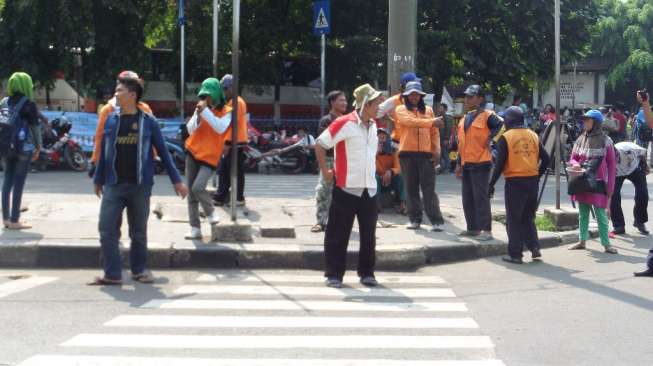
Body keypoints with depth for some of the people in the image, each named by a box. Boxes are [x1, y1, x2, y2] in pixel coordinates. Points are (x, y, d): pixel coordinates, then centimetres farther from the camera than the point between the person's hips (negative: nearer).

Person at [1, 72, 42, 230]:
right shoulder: (28, 105, -9)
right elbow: (35, 128, -7)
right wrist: (38, 147, 6)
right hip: (23, 148, -6)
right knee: (18, 184, -2)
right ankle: (14, 220, -1)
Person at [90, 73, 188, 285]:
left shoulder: (148, 122, -1)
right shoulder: (111, 120, 5)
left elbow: (162, 152, 3)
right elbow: (104, 151, 12)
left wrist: (176, 180, 3)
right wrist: (98, 180, 15)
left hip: (140, 186, -2)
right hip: (114, 185, 2)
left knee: (139, 233, 9)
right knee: (107, 230, -5)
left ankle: (139, 270, 24)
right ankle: (112, 274, 2)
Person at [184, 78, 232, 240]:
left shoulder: (226, 111, -6)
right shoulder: (201, 109, 6)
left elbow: (220, 128, -24)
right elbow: (190, 130, 0)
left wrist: (205, 111, -25)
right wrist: (198, 114, -16)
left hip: (210, 157, -5)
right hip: (193, 153, 5)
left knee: (198, 187, -21)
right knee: (191, 191, 2)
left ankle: (210, 211, 8)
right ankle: (195, 228, 8)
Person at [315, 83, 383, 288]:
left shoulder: (373, 125, 10)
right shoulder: (344, 124, -11)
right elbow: (320, 145, -9)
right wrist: (325, 171, -7)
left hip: (369, 189, 6)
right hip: (346, 188, -6)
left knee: (369, 235, 8)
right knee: (338, 235, 1)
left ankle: (367, 273, 17)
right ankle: (334, 274, 9)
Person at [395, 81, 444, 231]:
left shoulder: (428, 110, 13)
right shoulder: (401, 110, 5)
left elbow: (435, 132, 10)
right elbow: (411, 121, -15)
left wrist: (436, 151, -1)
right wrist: (431, 122, -23)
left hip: (426, 153, 1)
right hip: (407, 153, -1)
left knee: (429, 188, -4)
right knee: (411, 188, 4)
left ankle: (436, 221, -6)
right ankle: (415, 219, 12)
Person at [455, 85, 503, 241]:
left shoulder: (487, 116, -9)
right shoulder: (464, 119, 14)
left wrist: (490, 139, -16)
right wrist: (459, 164, 17)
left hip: (480, 163, -8)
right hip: (466, 163, 8)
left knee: (481, 197, -8)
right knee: (467, 197, 10)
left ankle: (486, 230, -4)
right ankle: (473, 228, 19)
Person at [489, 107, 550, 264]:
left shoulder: (506, 138, -7)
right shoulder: (533, 136, 8)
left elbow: (499, 163, -11)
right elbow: (545, 159, 7)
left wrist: (491, 184, -5)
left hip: (514, 182, -5)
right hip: (532, 181, 5)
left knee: (513, 220, 4)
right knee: (528, 218, 18)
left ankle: (515, 254, 4)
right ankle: (534, 248, 10)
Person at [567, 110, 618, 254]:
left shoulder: (605, 141, -6)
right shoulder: (580, 140, 5)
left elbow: (612, 165, -3)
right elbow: (573, 158, 13)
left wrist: (610, 187, -7)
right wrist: (575, 164, -12)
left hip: (598, 184, -4)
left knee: (601, 215, -2)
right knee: (583, 214, 13)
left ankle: (606, 244, 4)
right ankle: (582, 241, 22)